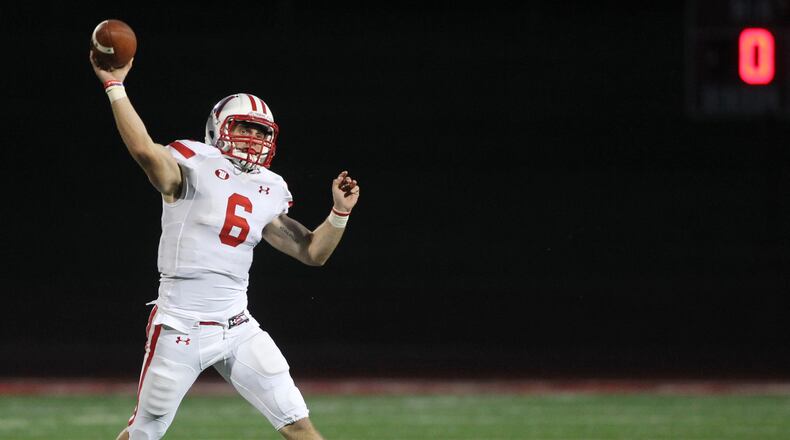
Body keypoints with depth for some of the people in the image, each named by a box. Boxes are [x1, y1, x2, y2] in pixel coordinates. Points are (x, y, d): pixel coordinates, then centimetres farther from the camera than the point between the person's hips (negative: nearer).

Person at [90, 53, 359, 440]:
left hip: (237, 328, 5)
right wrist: (115, 87, -32)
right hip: (182, 329, -5)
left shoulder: (268, 191, 10)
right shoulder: (194, 169, -9)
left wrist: (340, 212, 1)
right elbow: (145, 151, -29)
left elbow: (312, 252, 16)